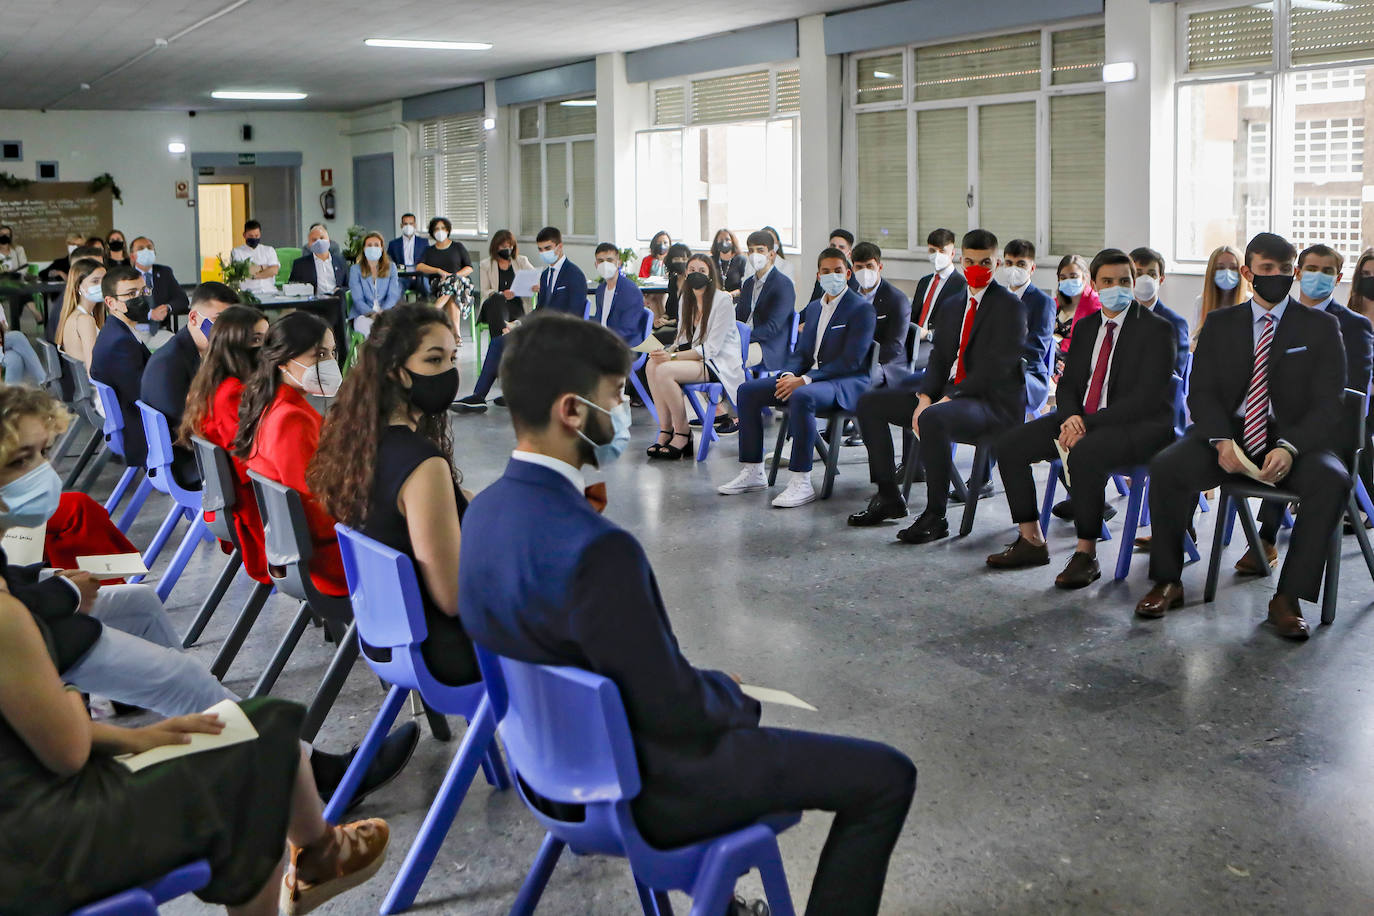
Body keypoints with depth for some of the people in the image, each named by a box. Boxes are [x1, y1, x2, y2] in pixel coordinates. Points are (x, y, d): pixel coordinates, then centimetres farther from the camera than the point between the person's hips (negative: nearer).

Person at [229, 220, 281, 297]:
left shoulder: (269, 250, 19)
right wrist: (263, 267, 4)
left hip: (269, 291, 2)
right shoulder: (236, 252, 12)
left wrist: (254, 276, -6)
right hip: (248, 293, -1)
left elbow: (274, 270, 2)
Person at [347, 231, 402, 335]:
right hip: (363, 314, -1)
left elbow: (393, 295, 3)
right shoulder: (355, 269, 9)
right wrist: (372, 314, -20)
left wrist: (382, 312, -16)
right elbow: (358, 300, -1)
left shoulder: (391, 267, 14)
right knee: (365, 325, -36)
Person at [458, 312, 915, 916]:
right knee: (886, 776, -1)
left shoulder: (486, 509, -5)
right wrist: (729, 690, -3)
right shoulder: (597, 549, -33)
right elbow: (677, 716, -27)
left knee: (723, 696, 36)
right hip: (644, 789, -9)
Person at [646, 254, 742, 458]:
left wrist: (673, 357, -21)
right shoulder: (685, 300, 12)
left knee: (664, 371, -28)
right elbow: (683, 340, 15)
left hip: (720, 363, -7)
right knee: (651, 365, -19)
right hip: (696, 358, 7)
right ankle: (665, 430, -17)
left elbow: (711, 348, -16)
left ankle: (682, 434, -16)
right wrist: (667, 351, -9)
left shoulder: (723, 300, -11)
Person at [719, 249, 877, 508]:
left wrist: (804, 380, -23)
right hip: (810, 376, 8)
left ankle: (801, 483, -35)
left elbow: (850, 361, -17)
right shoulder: (814, 307, 18)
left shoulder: (862, 309, -8)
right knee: (748, 391, -5)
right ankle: (753, 472, -2)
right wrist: (789, 375, -7)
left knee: (801, 397, -39)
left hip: (847, 382, -8)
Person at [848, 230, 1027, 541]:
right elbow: (939, 357, 12)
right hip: (949, 392, 8)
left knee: (933, 420, -38)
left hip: (992, 401, -8)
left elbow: (996, 367, -17)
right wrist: (925, 396, -7)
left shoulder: (1009, 305, -7)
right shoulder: (952, 305, 16)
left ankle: (935, 517, -26)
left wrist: (948, 399, -22)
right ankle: (889, 497, 7)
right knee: (870, 403, 3)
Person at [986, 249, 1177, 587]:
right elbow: (1068, 383, 12)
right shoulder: (1086, 327, 14)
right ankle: (1031, 542, 1)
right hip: (1082, 419, 7)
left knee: (1084, 455, -37)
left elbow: (1147, 397, -17)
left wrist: (1089, 424, -22)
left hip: (1138, 424, -7)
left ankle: (1086, 555, -23)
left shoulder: (1156, 328, -8)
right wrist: (1070, 418, -12)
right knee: (1010, 444, -7)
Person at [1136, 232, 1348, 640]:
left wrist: (1289, 448, -22)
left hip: (1294, 437, -1)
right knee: (1165, 467, -27)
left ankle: (1288, 597, -24)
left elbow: (1327, 403, -3)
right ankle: (1168, 582, -12)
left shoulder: (1321, 327, 5)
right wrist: (1221, 440, -17)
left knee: (1332, 481, -33)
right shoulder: (1219, 324, 11)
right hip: (1228, 431, 1)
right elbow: (1201, 392, 3)